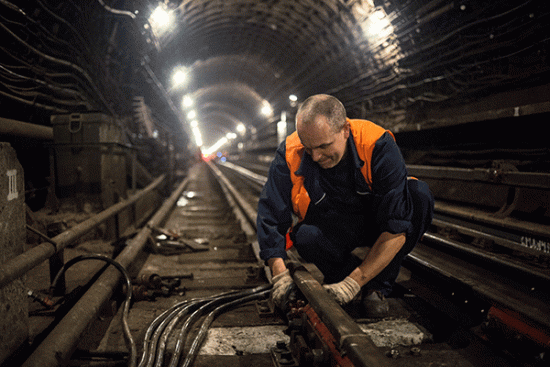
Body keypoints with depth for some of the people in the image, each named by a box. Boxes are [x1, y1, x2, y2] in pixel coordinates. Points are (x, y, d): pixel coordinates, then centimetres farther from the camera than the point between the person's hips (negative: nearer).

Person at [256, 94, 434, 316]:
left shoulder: (378, 146, -29)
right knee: (305, 237, -35)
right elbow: (271, 217, -16)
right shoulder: (290, 155, -22)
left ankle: (378, 287, -15)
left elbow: (397, 227, -32)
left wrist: (353, 282, -37)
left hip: (374, 222, 0)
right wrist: (280, 273, -32)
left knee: (419, 195, -30)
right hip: (330, 231, 0)